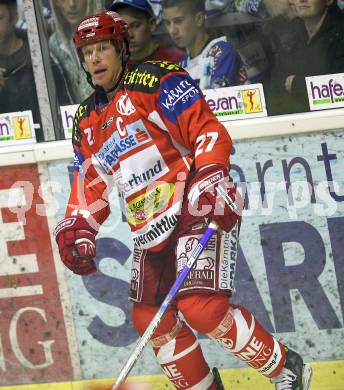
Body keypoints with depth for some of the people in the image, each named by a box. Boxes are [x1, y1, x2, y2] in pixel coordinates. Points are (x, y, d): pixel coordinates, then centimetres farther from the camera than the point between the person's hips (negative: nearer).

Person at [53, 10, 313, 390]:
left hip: (199, 210, -8)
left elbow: (208, 130, -13)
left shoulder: (156, 80, -6)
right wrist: (77, 227, 5)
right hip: (150, 226, 8)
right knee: (152, 320, 4)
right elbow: (90, 182, 20)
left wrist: (209, 180, -25)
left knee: (200, 308, -21)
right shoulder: (86, 119, 17)